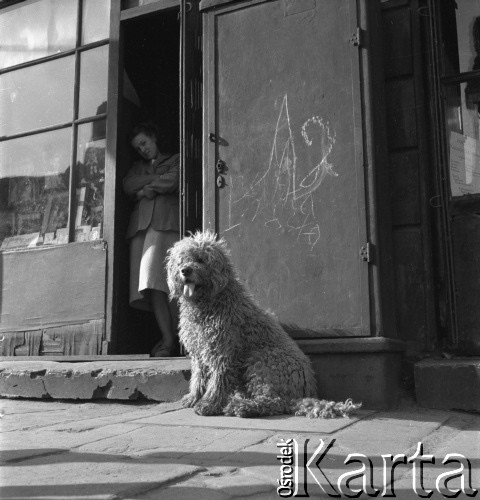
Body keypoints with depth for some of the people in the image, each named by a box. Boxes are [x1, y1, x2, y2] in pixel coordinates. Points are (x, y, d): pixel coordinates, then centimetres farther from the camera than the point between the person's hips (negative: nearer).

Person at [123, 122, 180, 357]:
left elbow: (173, 181, 0)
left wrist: (146, 188, 8)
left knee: (162, 282, -18)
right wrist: (157, 177, 2)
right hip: (141, 225, 4)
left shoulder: (174, 160, 20)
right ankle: (168, 338, -12)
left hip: (166, 223, -4)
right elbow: (128, 186, 11)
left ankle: (171, 339, -18)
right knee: (151, 285, -10)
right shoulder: (138, 167, 31)